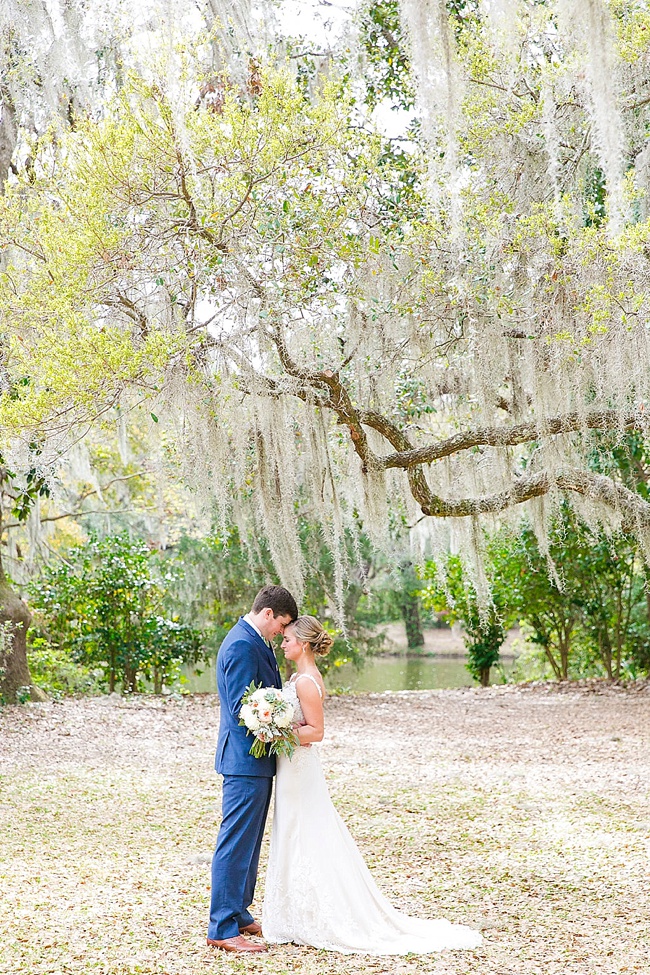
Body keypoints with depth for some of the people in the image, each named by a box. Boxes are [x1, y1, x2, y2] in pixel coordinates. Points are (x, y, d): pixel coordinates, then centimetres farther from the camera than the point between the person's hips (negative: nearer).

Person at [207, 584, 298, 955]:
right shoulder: (242, 645, -18)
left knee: (248, 842, 17)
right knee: (236, 844, -7)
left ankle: (238, 914, 27)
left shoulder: (254, 642, 15)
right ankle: (223, 929, -2)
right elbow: (242, 708, -22)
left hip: (256, 760, 11)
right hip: (247, 760, -11)